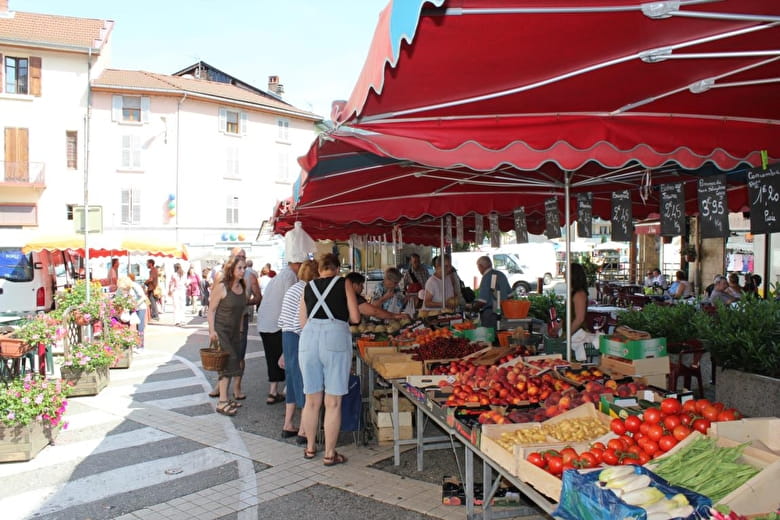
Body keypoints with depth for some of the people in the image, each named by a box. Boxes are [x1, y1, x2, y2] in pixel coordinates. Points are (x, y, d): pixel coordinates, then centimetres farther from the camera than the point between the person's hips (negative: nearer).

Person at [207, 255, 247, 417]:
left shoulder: (242, 287, 6)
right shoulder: (221, 287, -13)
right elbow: (211, 310, -11)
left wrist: (240, 330, 15)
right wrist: (212, 330, -17)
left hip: (234, 331, 7)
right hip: (220, 330, -7)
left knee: (232, 365, 10)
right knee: (228, 363, -11)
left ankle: (225, 398, 22)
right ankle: (222, 402, -7)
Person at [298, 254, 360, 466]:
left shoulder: (308, 287, 15)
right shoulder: (344, 283, 8)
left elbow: (303, 321, 15)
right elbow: (355, 318, 4)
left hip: (309, 337, 3)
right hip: (335, 338, -3)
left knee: (312, 400, 16)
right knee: (333, 402, 5)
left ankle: (310, 448, 30)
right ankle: (329, 454, 11)